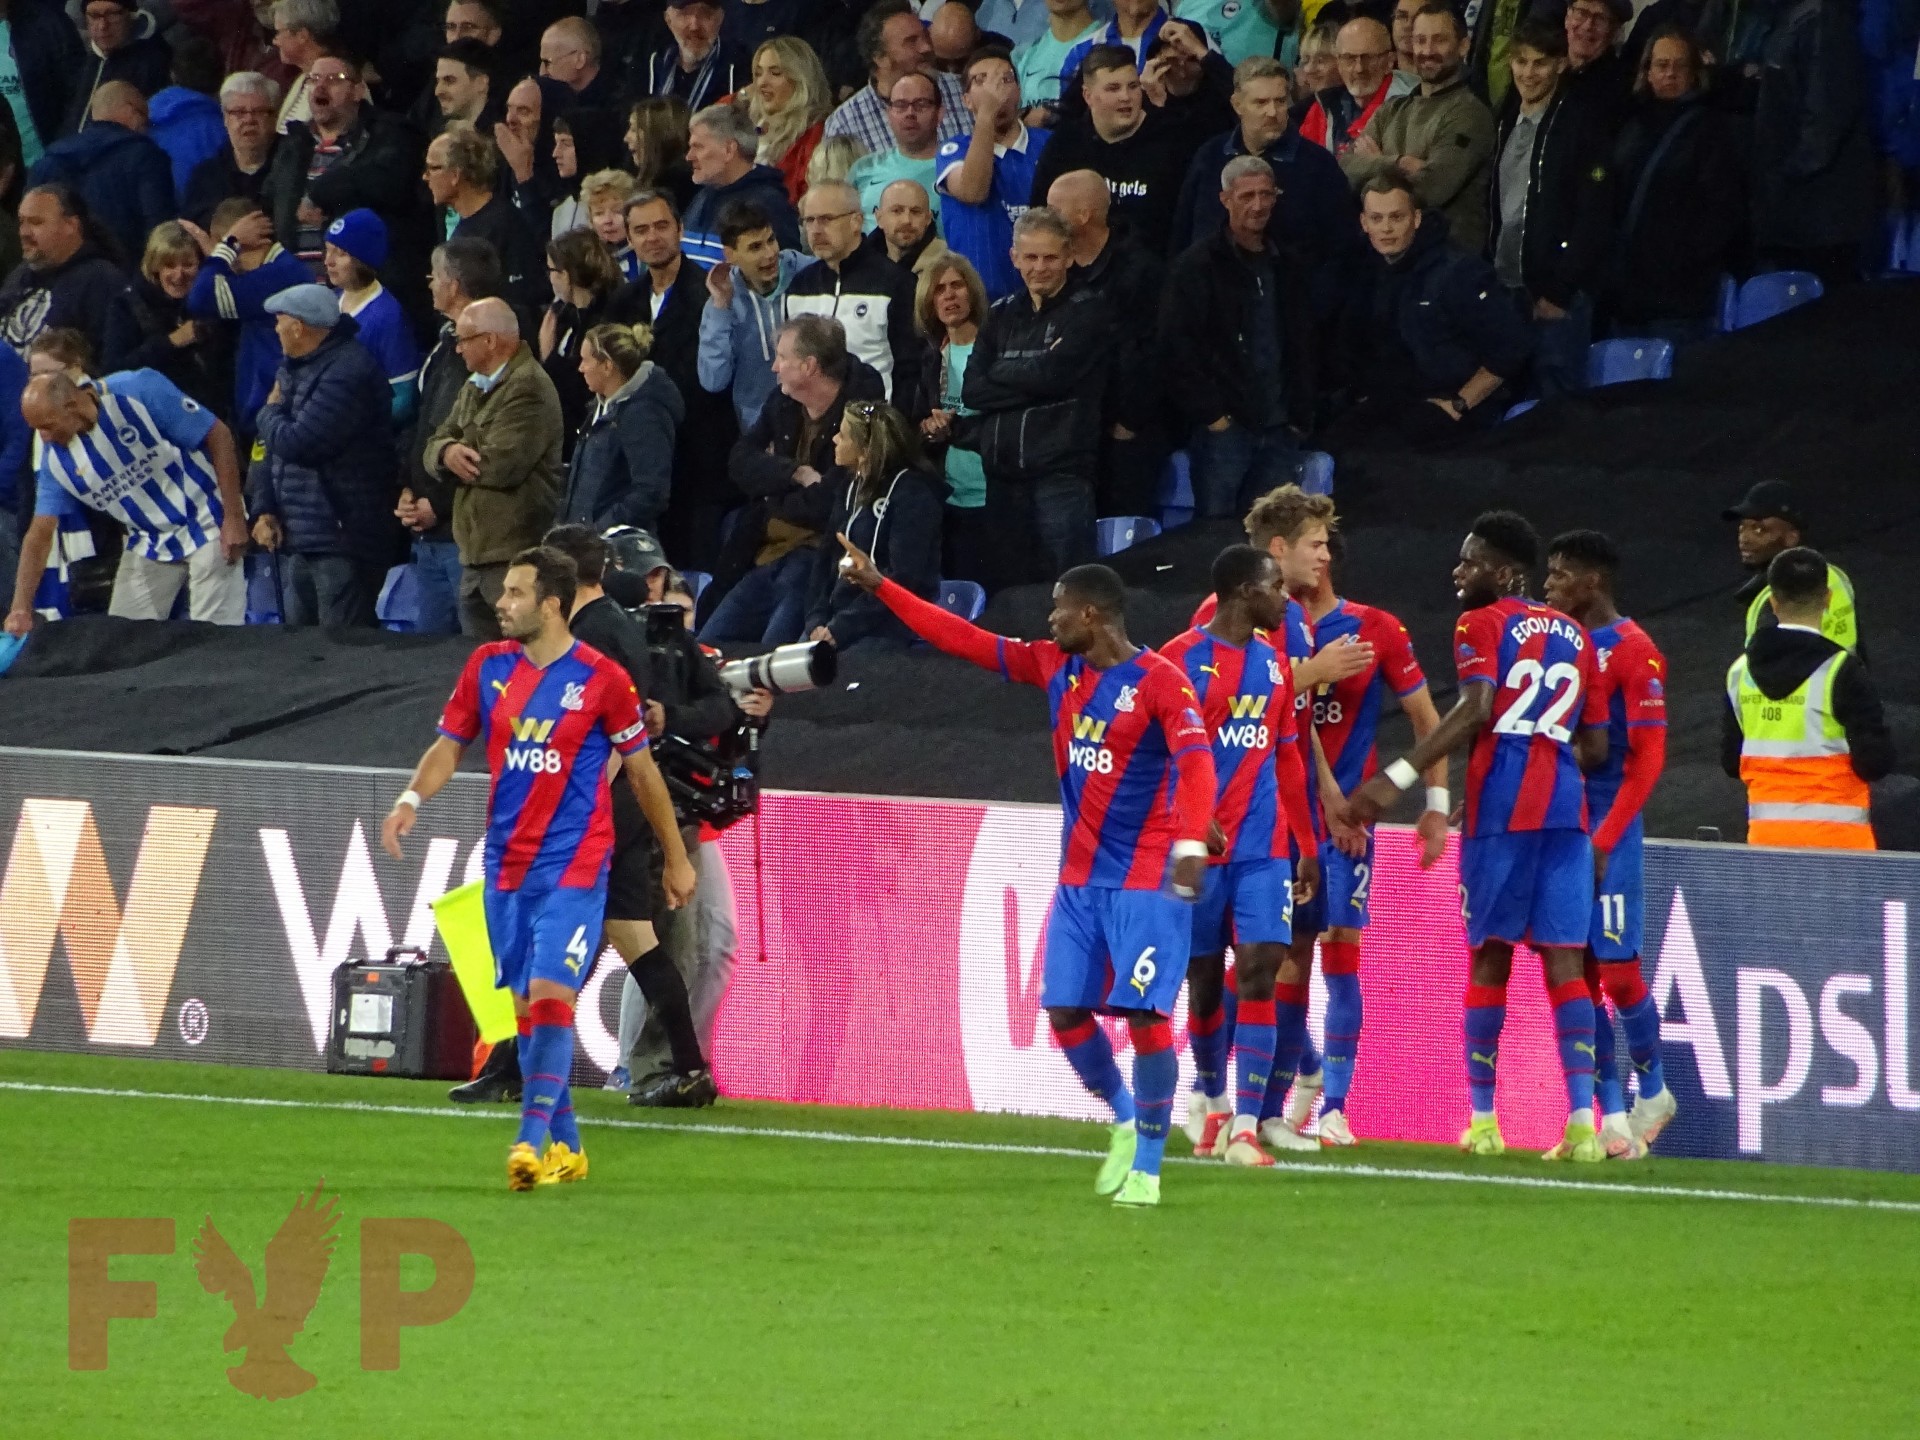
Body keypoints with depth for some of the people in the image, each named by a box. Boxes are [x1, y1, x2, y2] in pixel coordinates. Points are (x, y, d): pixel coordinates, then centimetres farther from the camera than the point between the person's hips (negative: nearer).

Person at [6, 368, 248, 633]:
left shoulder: (140, 393, -23)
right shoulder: (55, 458, -9)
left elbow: (218, 435, -17)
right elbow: (40, 534, -4)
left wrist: (234, 519, -18)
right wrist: (21, 608, -13)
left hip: (207, 525, -5)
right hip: (148, 545, 5)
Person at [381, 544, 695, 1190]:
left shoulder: (601, 679, -7)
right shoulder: (488, 666, 5)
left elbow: (643, 771, 2)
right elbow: (450, 744, 10)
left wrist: (677, 860, 8)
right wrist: (411, 798, -10)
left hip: (573, 868, -5)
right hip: (507, 864, 5)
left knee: (549, 995, -17)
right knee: (524, 1005, 7)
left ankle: (533, 1135, -19)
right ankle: (564, 1145, 16)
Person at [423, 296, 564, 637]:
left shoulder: (528, 388, -12)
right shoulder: (474, 388, 20)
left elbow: (502, 464, -21)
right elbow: (432, 448, 15)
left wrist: (453, 456, -3)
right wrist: (447, 452, -9)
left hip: (514, 558, -10)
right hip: (475, 557, 10)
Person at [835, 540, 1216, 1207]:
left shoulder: (1160, 681, -14)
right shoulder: (1056, 668, 8)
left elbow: (1195, 760, -26)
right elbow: (969, 641, 13)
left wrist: (1191, 842, -41)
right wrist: (880, 588, 13)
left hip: (1146, 879, -7)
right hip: (1079, 877, 7)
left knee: (1145, 1013, -12)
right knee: (1065, 1010, 4)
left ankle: (1146, 1168, -4)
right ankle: (1126, 1120, 26)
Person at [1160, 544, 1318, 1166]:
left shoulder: (1274, 661, 12)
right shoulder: (1183, 657, -4)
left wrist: (1307, 847, 16)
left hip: (1264, 848, 3)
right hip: (1200, 849, -3)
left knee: (1259, 972, -10)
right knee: (1205, 985, 7)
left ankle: (1245, 1129, -13)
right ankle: (1216, 1105, 28)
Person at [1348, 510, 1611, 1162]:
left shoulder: (1483, 625, 2)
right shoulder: (1575, 636, 19)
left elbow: (1476, 708, -16)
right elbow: (1595, 747, 18)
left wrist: (1398, 777, -21)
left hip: (1500, 803, -4)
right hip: (1566, 805, 4)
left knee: (1491, 955, 4)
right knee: (1564, 961, 1)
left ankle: (1483, 1119, 6)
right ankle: (1581, 1120, -10)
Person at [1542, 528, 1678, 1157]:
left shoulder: (1633, 651, -9)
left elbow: (1647, 757, -12)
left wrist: (1605, 840, -16)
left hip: (1608, 830, -7)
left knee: (1617, 969, -6)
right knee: (1578, 971, 3)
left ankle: (1653, 1089, 15)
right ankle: (1612, 1116, 6)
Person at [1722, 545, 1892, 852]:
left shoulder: (1740, 670, 4)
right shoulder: (1841, 670, -11)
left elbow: (1731, 762, 8)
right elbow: (1875, 761, -13)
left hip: (1766, 837, 5)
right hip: (1835, 834, -5)